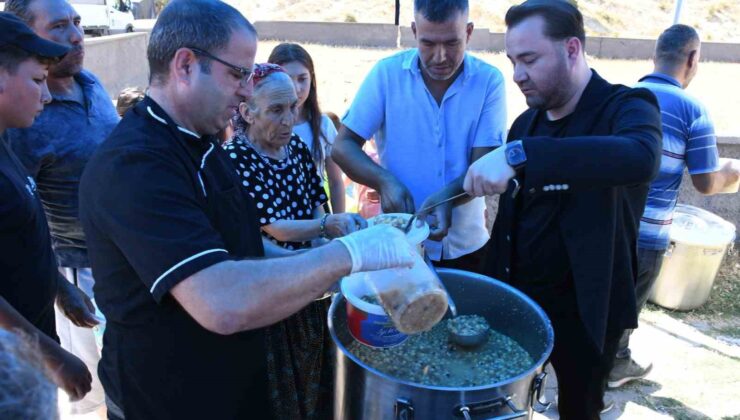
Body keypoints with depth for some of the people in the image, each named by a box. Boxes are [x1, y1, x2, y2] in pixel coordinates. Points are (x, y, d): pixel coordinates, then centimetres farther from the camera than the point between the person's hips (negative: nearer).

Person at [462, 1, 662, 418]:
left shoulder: (627, 107, -14)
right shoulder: (527, 122, 4)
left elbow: (640, 158, -39)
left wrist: (518, 153, -45)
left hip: (583, 309, -4)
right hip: (515, 296, 5)